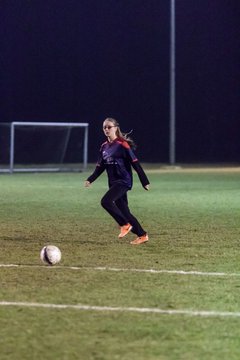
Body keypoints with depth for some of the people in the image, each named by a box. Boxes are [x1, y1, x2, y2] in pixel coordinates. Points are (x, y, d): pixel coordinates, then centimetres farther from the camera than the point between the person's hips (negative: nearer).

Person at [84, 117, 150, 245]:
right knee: (123, 211, 7)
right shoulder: (104, 147, 11)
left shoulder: (122, 145, -10)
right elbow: (100, 167, 16)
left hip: (123, 181, -8)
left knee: (106, 201, -23)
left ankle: (125, 225, -8)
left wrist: (145, 181, -11)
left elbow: (135, 163, -10)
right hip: (113, 182, 8)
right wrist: (90, 180, 2)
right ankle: (142, 235, 17)